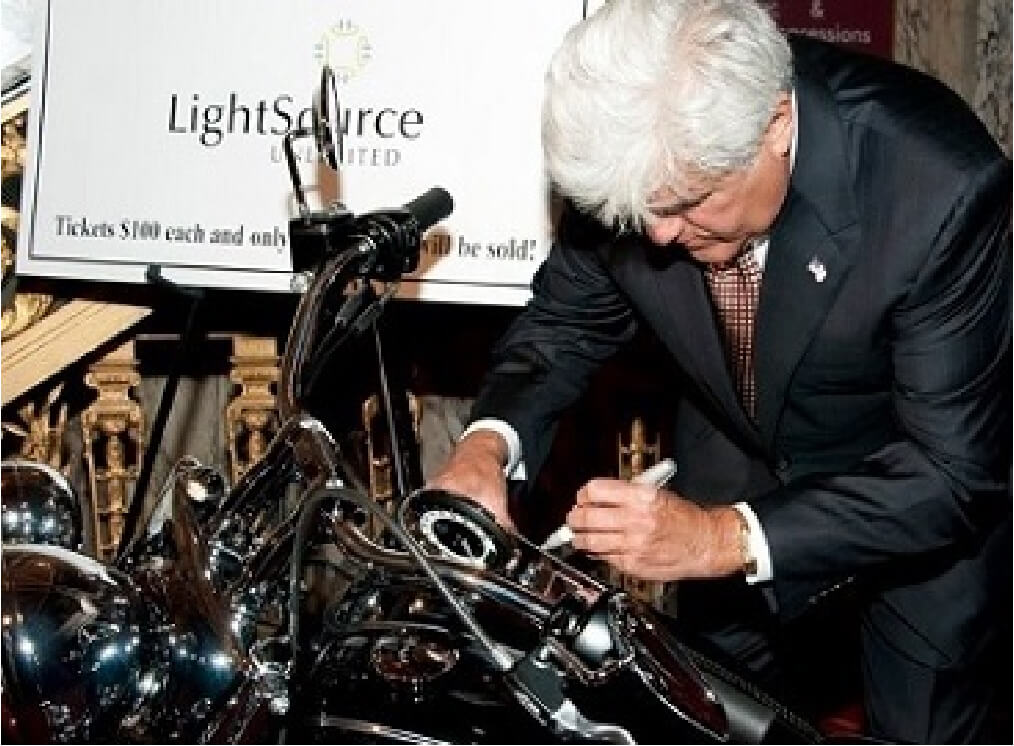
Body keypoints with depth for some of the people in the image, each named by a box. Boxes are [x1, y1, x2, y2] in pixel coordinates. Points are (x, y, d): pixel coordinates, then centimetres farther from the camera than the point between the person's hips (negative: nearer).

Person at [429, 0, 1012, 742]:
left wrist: (727, 538, -44)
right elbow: (567, 317, -7)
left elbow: (952, 474, -33)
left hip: (924, 496, -3)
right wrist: (490, 440, -27)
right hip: (738, 457, 4)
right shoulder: (639, 158, -25)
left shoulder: (938, 186, -37)